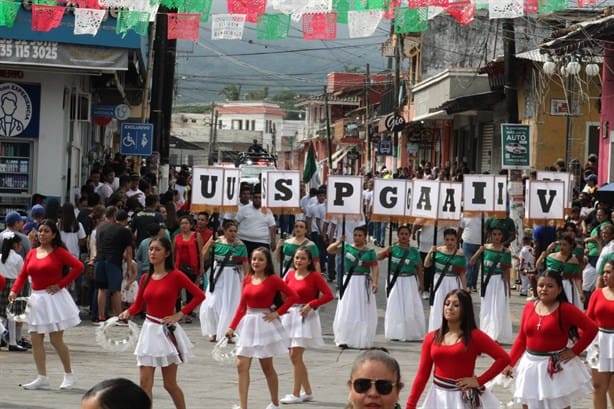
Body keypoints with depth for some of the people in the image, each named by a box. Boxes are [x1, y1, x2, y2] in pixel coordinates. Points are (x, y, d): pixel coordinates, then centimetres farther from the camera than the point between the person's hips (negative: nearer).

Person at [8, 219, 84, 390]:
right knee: (36, 339, 2)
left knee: (56, 340, -5)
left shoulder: (59, 252, -5)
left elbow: (78, 266, -13)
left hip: (54, 298, -6)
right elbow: (22, 275, 7)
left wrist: (61, 284, -13)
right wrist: (14, 291, -10)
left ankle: (69, 375, 11)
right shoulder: (32, 253, 10)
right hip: (37, 299, 6)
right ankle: (42, 378, 7)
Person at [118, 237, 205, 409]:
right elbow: (138, 305, 12)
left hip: (167, 332, -4)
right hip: (149, 331, 4)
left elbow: (199, 295, -8)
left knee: (170, 384, 4)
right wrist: (128, 312, -9)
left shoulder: (175, 276, -8)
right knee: (145, 382, -2)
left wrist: (179, 314, -12)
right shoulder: (145, 278, 6)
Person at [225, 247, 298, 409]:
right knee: (242, 366, -4)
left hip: (264, 324, -5)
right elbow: (242, 306, 9)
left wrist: (277, 313, -14)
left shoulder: (273, 280, -8)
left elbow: (293, 296, -12)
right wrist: (232, 327, 3)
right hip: (247, 324, 5)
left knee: (267, 367, 7)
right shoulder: (247, 279, 7)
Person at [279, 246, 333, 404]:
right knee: (294, 356, 9)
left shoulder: (314, 276, -8)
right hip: (290, 315, 6)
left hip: (305, 317, -6)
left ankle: (296, 394, -4)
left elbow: (328, 295, -11)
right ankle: (308, 392, 20)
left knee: (295, 355, -11)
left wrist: (311, 305, -18)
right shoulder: (290, 275, 6)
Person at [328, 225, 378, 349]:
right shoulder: (347, 248, 3)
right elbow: (329, 249, -4)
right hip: (349, 282, 1)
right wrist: (339, 241, -19)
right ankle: (344, 340, 6)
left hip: (363, 283, -1)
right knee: (346, 313, 0)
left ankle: (362, 341, 13)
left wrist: (374, 282, -16)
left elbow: (375, 268, -3)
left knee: (364, 313, 4)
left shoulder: (370, 252, 1)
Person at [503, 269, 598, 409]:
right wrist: (510, 363, 2)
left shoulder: (566, 309, -11)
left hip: (556, 366, -5)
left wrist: (574, 351, -13)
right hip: (531, 365, 5)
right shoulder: (529, 307, 3)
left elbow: (591, 328, -13)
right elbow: (521, 338, 8)